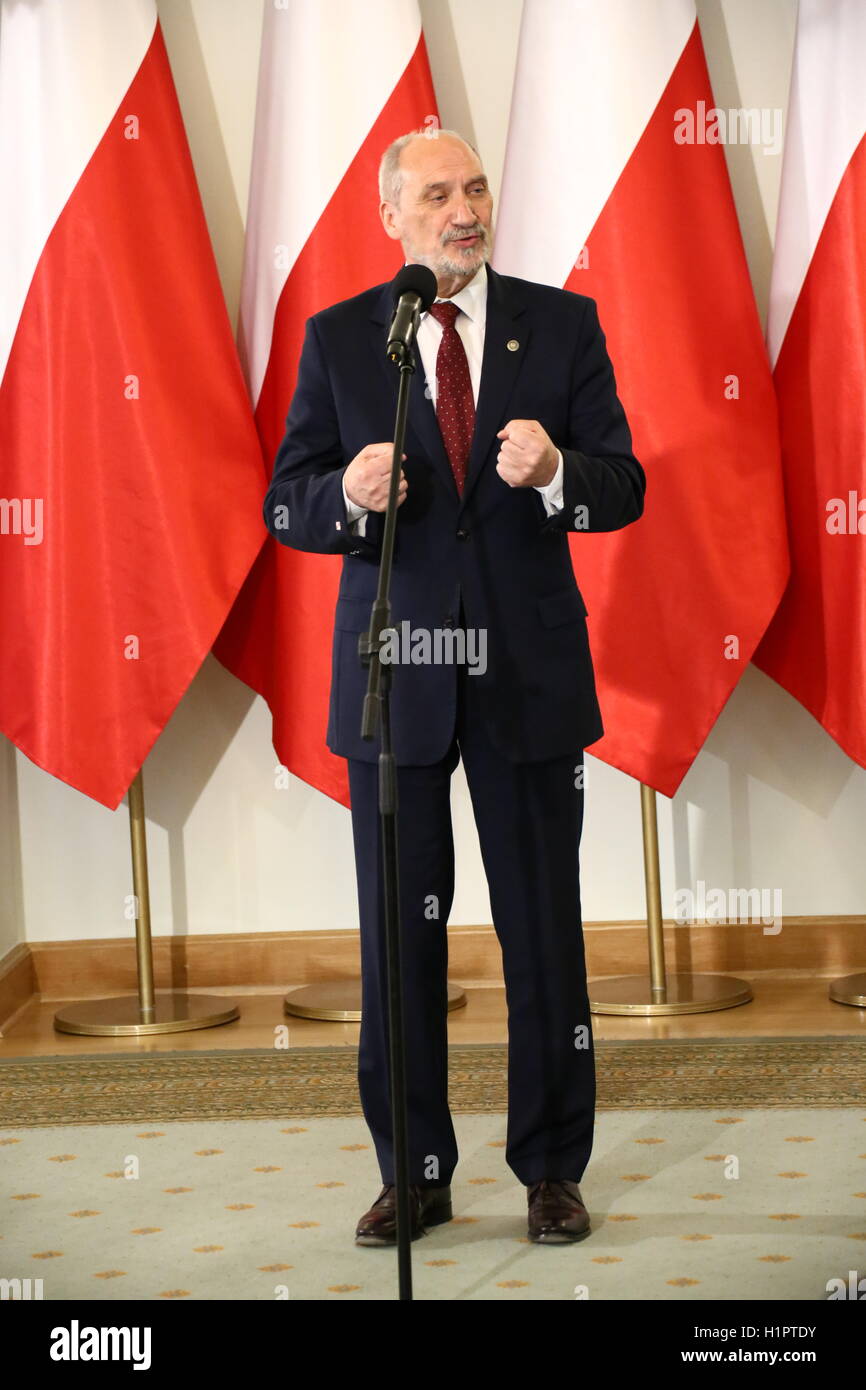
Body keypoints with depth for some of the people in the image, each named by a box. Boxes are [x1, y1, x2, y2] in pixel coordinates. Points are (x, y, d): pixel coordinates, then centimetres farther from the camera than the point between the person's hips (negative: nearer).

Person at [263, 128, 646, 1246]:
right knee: (400, 936, 7)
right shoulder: (337, 338, 3)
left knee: (545, 930, 6)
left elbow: (622, 489, 0)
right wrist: (348, 494, -20)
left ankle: (552, 1171, 20)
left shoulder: (563, 325, 3)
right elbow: (287, 505, 2)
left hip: (530, 672, 0)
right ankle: (415, 1173, 21)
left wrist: (554, 470, -22)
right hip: (395, 673, 0)